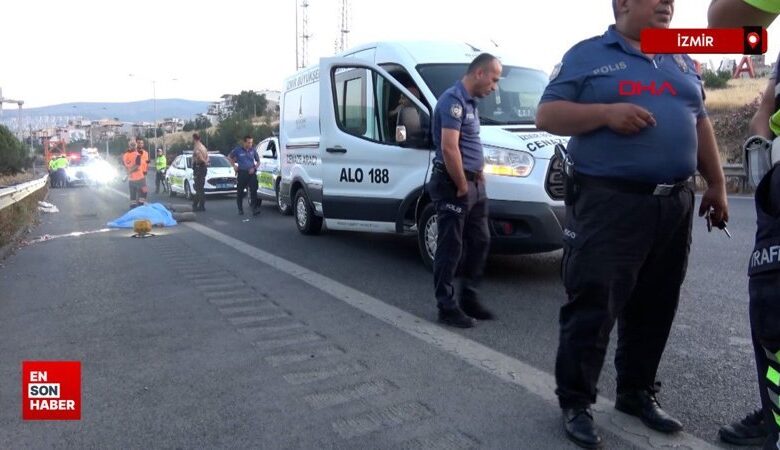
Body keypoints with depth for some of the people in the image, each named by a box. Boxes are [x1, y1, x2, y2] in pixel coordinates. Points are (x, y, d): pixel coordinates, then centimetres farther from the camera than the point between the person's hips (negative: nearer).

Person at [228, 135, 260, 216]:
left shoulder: (253, 150, 5)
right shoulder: (238, 150, 0)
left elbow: (258, 161, 15)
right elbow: (229, 157, 15)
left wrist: (254, 168, -2)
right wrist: (234, 165, 4)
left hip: (251, 173, 0)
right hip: (241, 173, 0)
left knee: (253, 191, -12)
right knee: (240, 192, 7)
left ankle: (255, 209, -15)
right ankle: (240, 209, 20)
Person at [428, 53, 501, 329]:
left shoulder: (469, 102, 17)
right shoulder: (453, 100, -14)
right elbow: (449, 148, -23)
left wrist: (479, 175, 11)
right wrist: (462, 187, -17)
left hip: (473, 184, 10)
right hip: (453, 185, -10)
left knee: (479, 242, 13)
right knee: (451, 248, -2)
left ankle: (469, 298, 24)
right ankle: (447, 307, 7)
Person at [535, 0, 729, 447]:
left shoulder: (682, 61, 20)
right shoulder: (587, 55, 2)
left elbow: (701, 125, 23)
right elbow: (547, 114, -4)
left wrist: (717, 185, 17)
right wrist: (606, 112, -18)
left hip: (675, 205, 7)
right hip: (608, 203, -6)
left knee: (655, 309, 12)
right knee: (593, 307, -5)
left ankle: (638, 393, 28)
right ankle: (576, 402, 9)